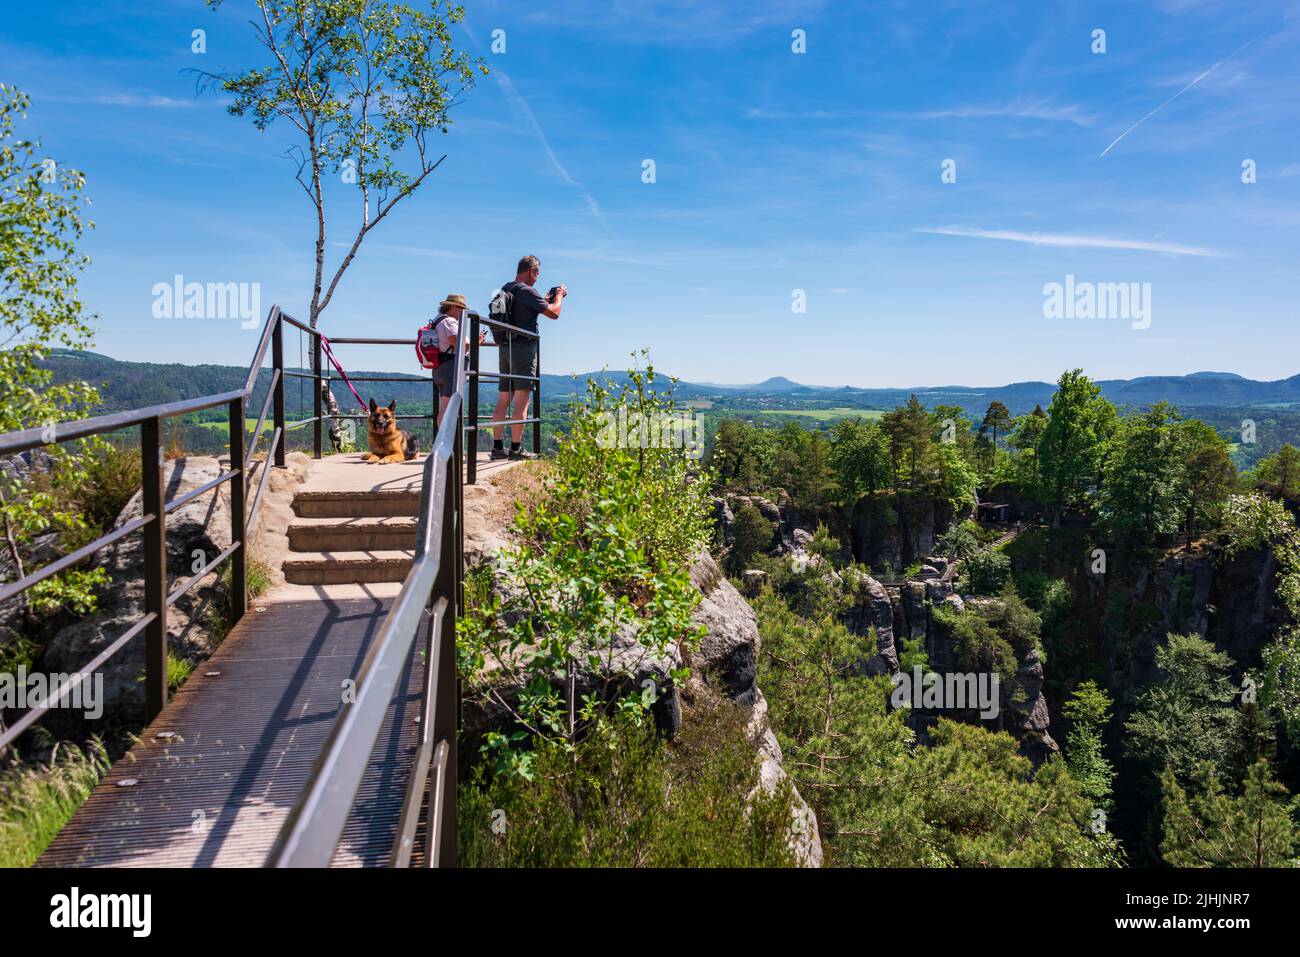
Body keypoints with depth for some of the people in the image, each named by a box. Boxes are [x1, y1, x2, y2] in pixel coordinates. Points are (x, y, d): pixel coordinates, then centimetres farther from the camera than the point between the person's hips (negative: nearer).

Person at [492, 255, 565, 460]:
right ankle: (515, 449, -5)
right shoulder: (527, 291, -11)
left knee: (503, 400, 9)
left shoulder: (505, 290, 15)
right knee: (521, 400, -5)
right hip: (524, 347, -8)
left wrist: (545, 301, 27)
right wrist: (559, 296, 7)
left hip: (505, 348, 8)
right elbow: (554, 313, -11)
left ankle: (498, 447, 10)